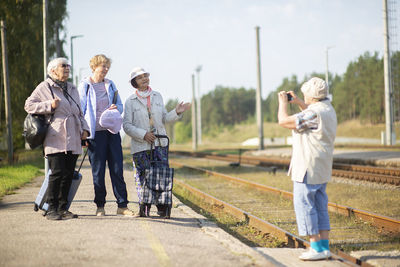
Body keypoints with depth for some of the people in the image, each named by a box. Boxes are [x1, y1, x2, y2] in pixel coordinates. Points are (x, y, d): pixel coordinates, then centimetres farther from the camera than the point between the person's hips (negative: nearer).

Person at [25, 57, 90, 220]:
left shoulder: (72, 89, 23)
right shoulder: (45, 87, 3)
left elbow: (79, 113, 28)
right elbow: (29, 105, 1)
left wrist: (84, 128, 13)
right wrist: (50, 105, -11)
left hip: (73, 140, 6)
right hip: (56, 139, -6)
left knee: (69, 174, 4)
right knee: (57, 172, -13)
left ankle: (62, 208, 12)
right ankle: (51, 209, -6)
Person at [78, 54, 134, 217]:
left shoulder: (110, 85, 14)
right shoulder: (84, 86, 0)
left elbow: (120, 105, 18)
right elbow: (80, 111, 0)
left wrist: (116, 108, -6)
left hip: (112, 131, 4)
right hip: (96, 133, -4)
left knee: (117, 168, 1)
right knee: (98, 171, 1)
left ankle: (122, 205, 5)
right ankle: (100, 206, 12)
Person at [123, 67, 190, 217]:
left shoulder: (157, 96, 12)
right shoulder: (130, 102, 0)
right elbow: (127, 125, -4)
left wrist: (177, 112, -1)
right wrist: (143, 134, -16)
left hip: (160, 143, 3)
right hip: (140, 146, -3)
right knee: (142, 176, -4)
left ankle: (162, 207, 3)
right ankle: (144, 207, 5)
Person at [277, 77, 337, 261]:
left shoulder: (314, 113, -21)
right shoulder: (328, 109, 10)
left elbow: (283, 121, -19)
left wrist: (283, 102, -1)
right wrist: (298, 102, 30)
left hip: (308, 168, -10)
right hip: (321, 169, 10)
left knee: (304, 205, -4)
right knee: (320, 207, 12)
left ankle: (317, 248, -4)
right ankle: (324, 247, 13)